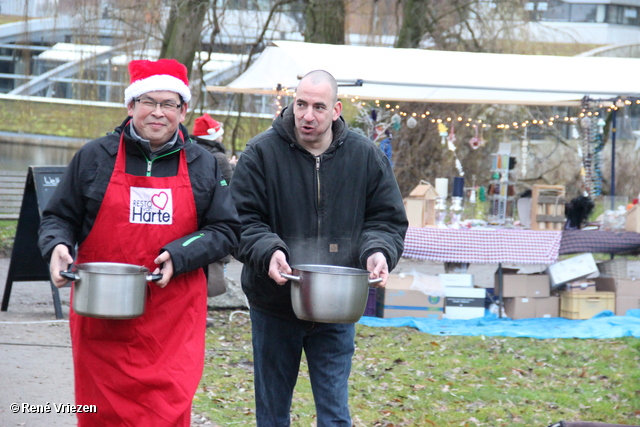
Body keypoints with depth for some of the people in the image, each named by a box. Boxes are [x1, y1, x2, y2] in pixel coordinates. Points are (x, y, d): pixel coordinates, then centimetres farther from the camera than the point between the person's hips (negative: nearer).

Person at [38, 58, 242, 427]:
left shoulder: (203, 166, 9)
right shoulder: (94, 158, 6)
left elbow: (226, 230, 7)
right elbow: (59, 217, 12)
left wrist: (179, 256, -9)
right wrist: (57, 246, -11)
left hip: (173, 320, 0)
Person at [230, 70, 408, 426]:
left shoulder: (367, 156, 0)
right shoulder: (263, 153, -6)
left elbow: (388, 220, 6)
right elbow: (241, 220, -7)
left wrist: (378, 252, -15)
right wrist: (267, 252, -26)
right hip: (274, 306, 0)